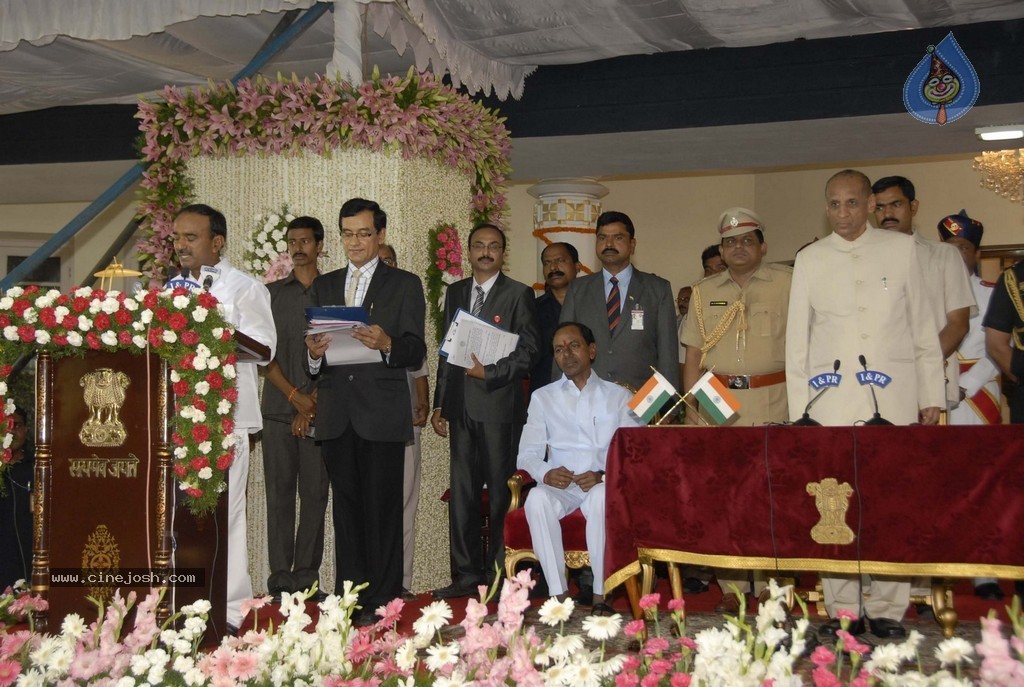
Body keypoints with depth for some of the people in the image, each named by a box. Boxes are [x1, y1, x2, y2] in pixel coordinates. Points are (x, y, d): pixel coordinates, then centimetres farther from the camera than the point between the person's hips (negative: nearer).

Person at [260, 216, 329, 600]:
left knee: (315, 492, 0)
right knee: (279, 490, 0)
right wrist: (294, 395, -7)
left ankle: (307, 575, 5)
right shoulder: (271, 293, 12)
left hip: (321, 409, -1)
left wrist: (313, 404, -7)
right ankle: (280, 576, 4)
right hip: (278, 408, 1)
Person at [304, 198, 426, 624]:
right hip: (336, 414, 4)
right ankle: (349, 598, 13)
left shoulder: (404, 285, 5)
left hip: (382, 414, -4)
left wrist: (386, 344, -24)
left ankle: (381, 602, 1)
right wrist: (314, 353, -11)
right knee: (346, 508, 7)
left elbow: (416, 352, -4)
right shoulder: (323, 286, 18)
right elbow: (313, 351, 13)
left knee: (383, 508, -4)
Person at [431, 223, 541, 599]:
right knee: (462, 493, 5)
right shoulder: (455, 293, 16)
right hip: (461, 406, 5)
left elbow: (529, 349, -4)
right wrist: (439, 403, 13)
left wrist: (491, 372, -15)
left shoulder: (519, 294, 1)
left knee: (500, 491, -1)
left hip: (499, 404, -5)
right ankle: (466, 574, 12)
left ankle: (501, 573, 7)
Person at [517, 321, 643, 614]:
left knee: (602, 497, -37)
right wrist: (546, 474, -13)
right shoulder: (543, 398, 18)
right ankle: (558, 595, -31)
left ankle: (601, 595, -31)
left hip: (603, 486, -1)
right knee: (537, 498, -33)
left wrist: (603, 476, -16)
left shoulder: (619, 397, 14)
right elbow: (527, 453, 10)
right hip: (558, 487, 1)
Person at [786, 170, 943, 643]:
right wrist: (798, 410, 6)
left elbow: (923, 328, 11)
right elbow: (796, 339, 12)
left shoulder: (902, 249, 9)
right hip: (831, 399, 1)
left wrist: (932, 395, 7)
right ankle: (843, 612, 4)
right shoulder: (810, 260, 11)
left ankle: (887, 612, 4)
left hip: (893, 396, 0)